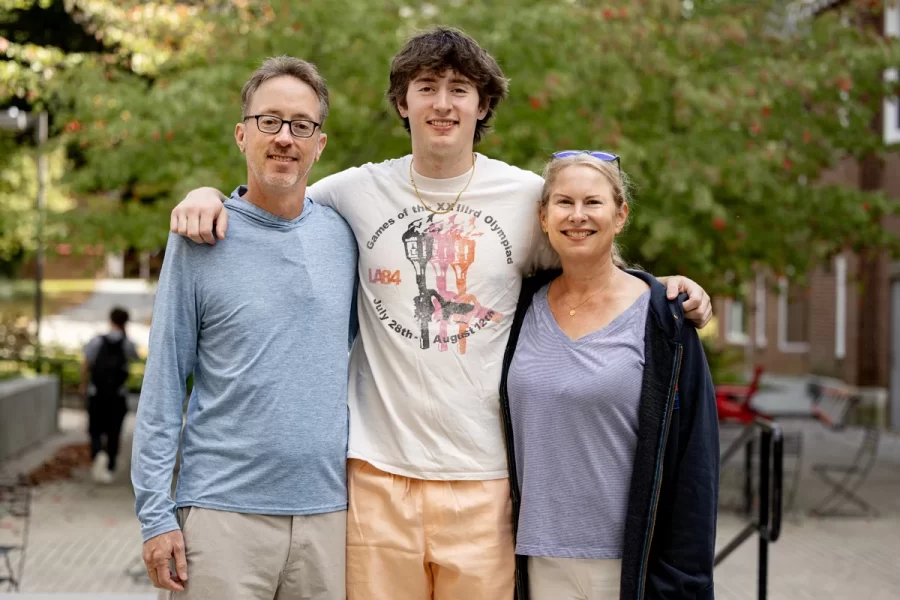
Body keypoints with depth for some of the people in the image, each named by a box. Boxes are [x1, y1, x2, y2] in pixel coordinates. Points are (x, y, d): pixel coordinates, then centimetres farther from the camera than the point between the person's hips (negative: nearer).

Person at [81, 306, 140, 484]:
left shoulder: (97, 341, -5)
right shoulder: (127, 344, -4)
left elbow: (85, 365, -5)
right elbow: (136, 357, 17)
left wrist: (84, 386, 9)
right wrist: (125, 336, 15)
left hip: (97, 394, 0)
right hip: (117, 396, 0)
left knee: (96, 432, 10)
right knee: (113, 434, 11)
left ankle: (99, 454, -19)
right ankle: (109, 469, 10)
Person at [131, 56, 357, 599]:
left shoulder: (343, 234, 6)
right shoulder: (199, 238, -2)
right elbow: (164, 382, -1)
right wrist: (156, 513, -6)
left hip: (327, 510, 3)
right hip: (222, 509, -3)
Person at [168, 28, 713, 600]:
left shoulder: (528, 195, 4)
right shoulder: (360, 191, 4)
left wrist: (663, 287, -1)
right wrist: (209, 194, -3)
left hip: (485, 473, 0)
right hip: (379, 469, 1)